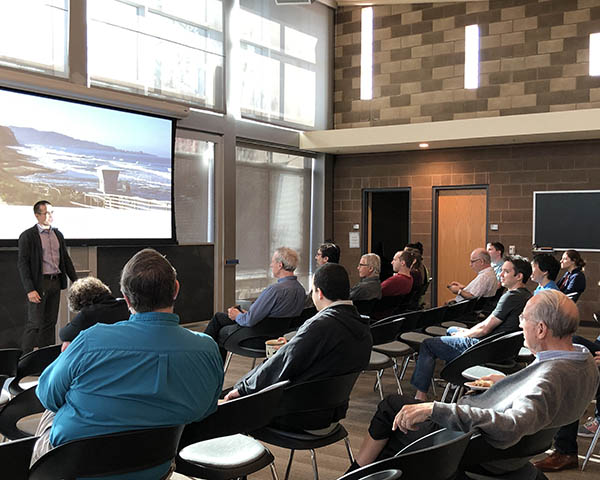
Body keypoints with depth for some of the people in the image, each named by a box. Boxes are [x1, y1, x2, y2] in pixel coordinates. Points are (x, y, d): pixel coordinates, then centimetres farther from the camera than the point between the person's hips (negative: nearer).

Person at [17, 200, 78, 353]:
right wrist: (30, 289, -16)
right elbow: (22, 264, -9)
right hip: (39, 283, -6)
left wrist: (76, 281, 11)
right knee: (35, 323, -4)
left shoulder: (58, 234, 12)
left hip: (55, 283, 6)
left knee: (50, 322, 10)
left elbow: (66, 259, 17)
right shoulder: (27, 236, -5)